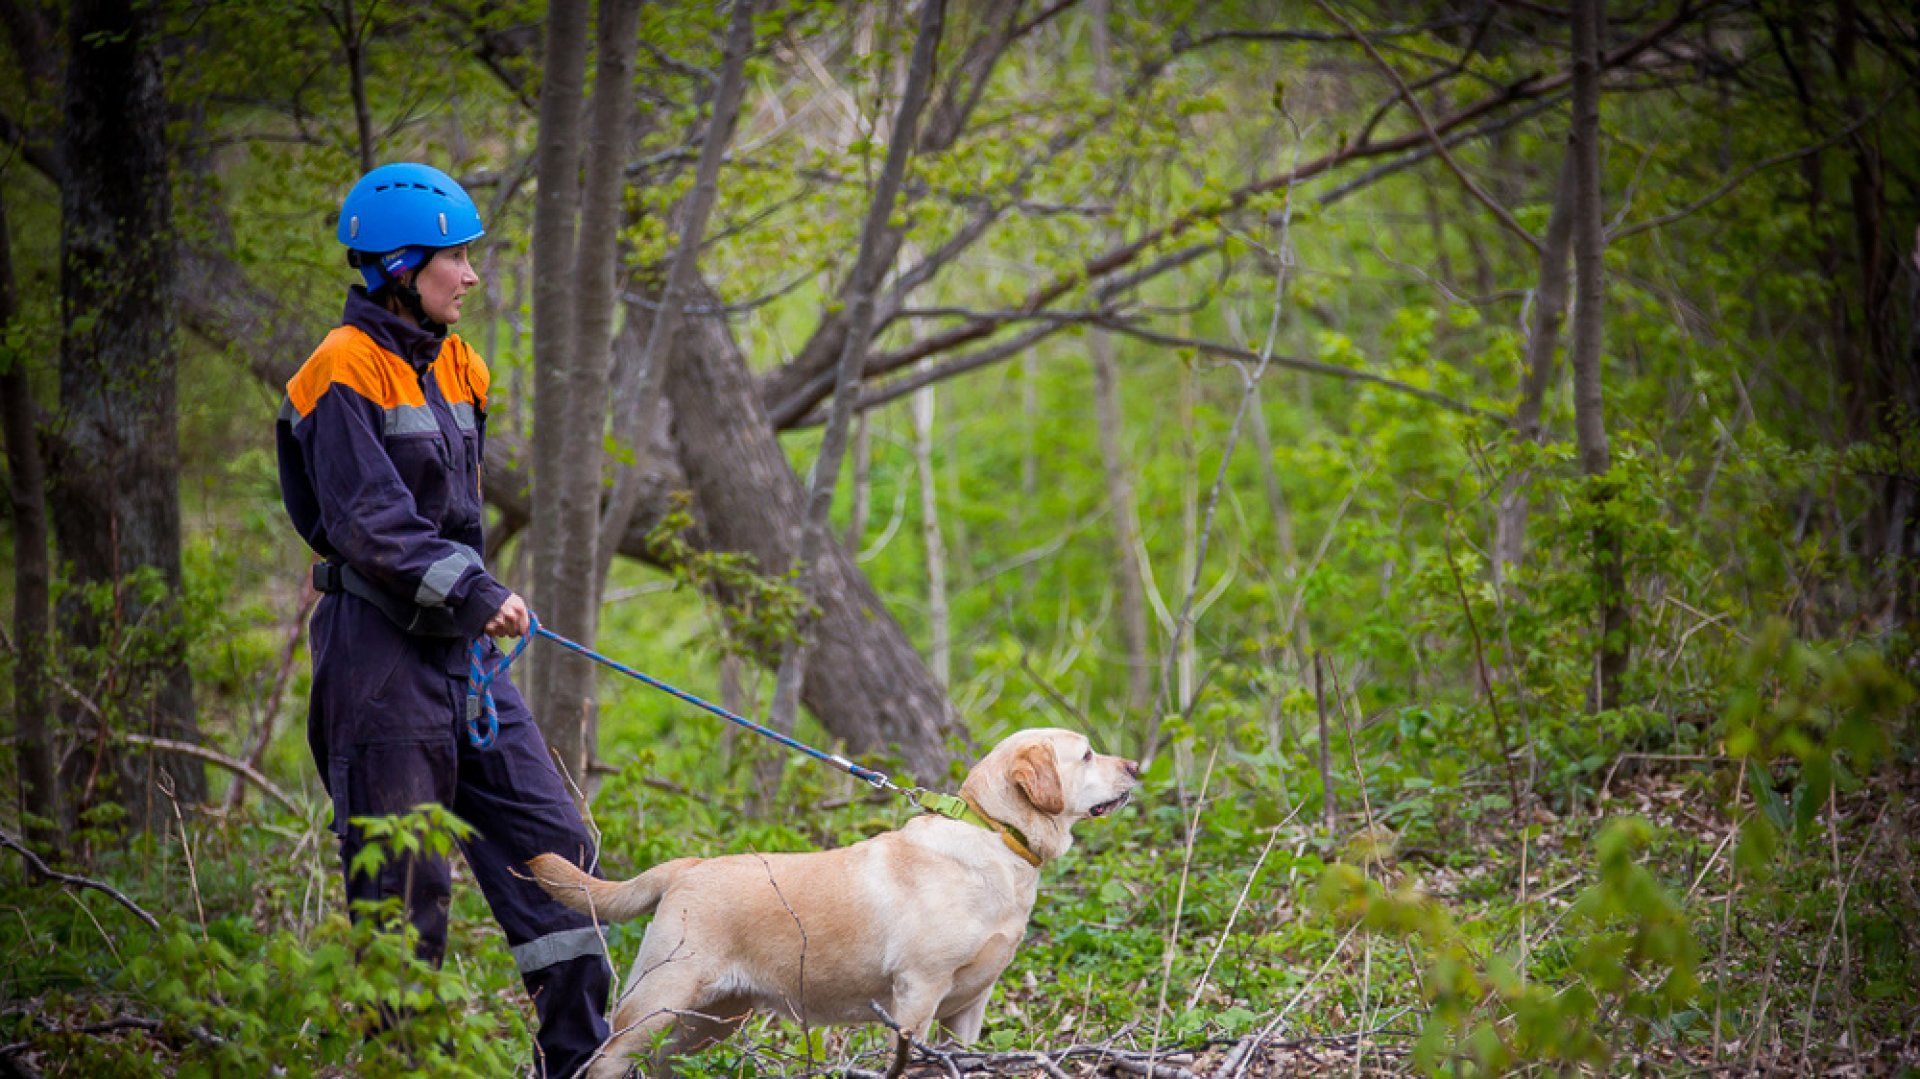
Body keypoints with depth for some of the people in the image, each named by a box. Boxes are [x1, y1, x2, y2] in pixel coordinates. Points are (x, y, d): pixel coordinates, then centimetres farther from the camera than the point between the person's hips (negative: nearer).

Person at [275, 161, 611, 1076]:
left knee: (548, 837, 4)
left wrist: (480, 600, 16)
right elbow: (371, 525, -20)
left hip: (458, 645, 8)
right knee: (403, 875, -3)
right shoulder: (346, 373, -12)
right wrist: (472, 593, -25)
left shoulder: (453, 366, 14)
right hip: (379, 647, -8)